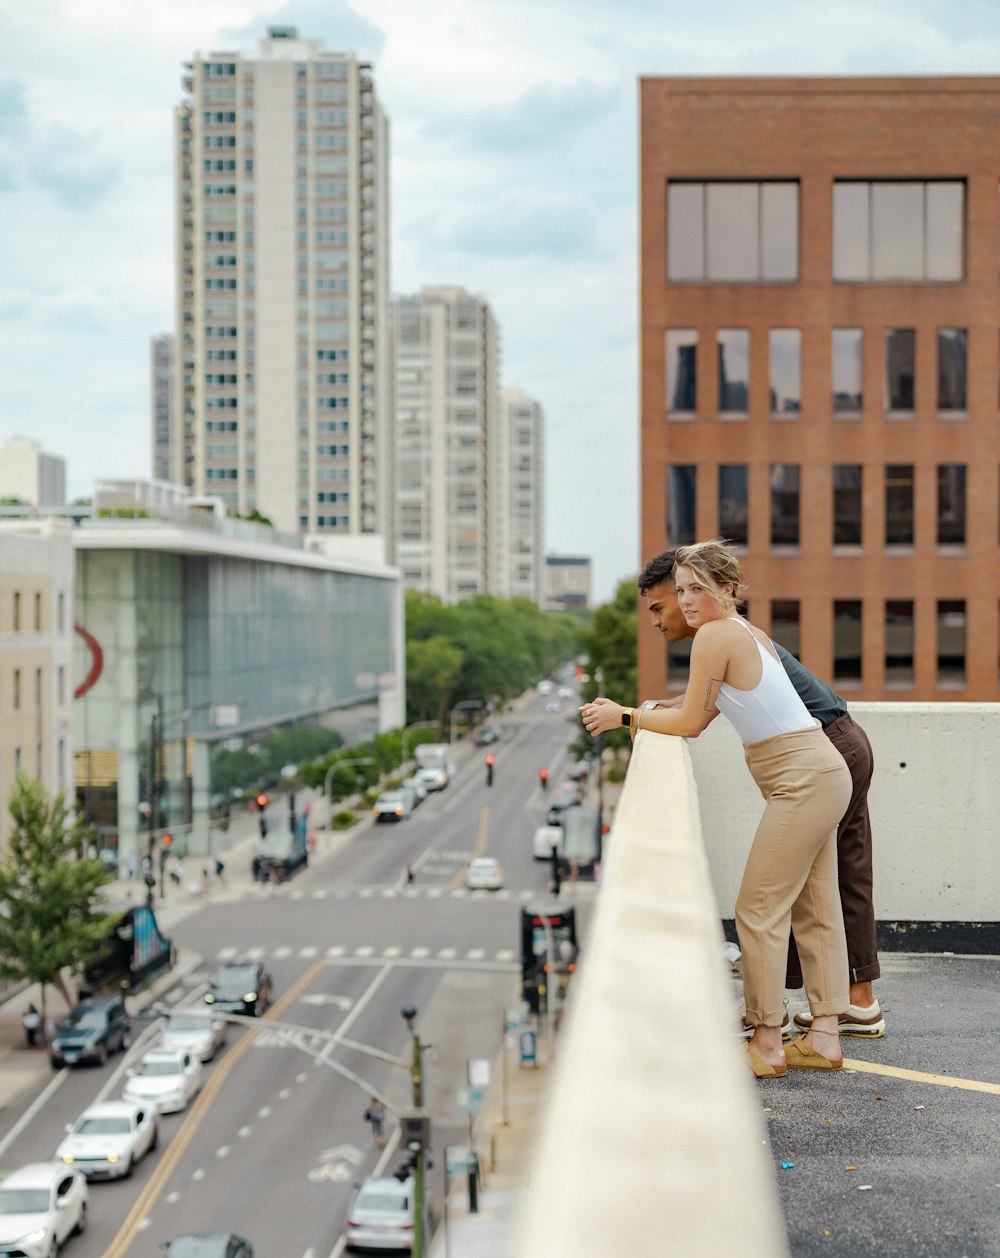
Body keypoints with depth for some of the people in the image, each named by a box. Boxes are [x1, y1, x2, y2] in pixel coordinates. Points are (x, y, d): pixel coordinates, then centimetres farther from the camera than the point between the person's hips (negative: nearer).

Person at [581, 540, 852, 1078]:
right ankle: (824, 1038, 17)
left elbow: (689, 724, -9)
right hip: (821, 777, 10)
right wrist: (630, 714, 13)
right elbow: (699, 716, 17)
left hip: (804, 783, -10)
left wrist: (623, 716, 1)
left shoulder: (715, 635, -14)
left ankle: (767, 1045, 3)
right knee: (814, 910, 12)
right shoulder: (747, 631, 15)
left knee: (758, 910, -3)